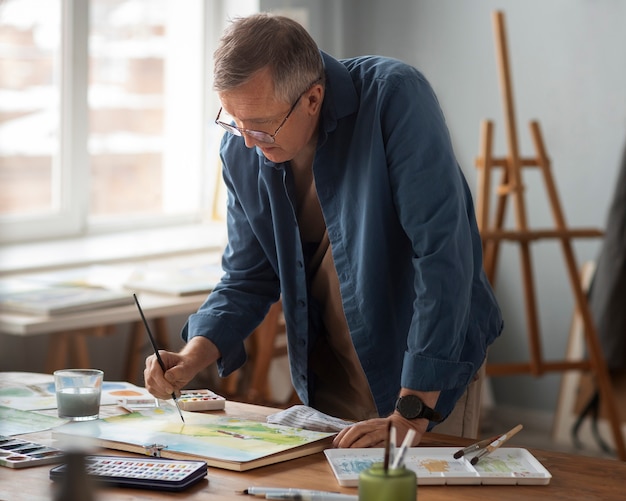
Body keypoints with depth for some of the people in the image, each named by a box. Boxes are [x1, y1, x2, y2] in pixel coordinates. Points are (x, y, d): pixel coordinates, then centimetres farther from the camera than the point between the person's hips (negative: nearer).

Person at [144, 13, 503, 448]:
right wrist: (191, 358, -15)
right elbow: (248, 279, 5)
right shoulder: (241, 150, -7)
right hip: (329, 374, 5)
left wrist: (413, 413, -32)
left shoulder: (394, 98, -25)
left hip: (432, 367, -4)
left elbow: (442, 252, -30)